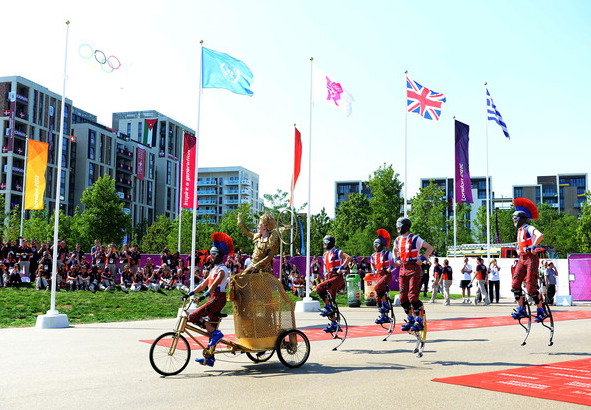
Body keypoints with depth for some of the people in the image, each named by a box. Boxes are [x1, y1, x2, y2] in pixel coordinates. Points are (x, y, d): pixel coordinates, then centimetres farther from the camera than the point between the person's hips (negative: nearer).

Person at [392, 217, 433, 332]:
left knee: (413, 296, -14)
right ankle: (410, 320, 18)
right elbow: (395, 250, 33)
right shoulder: (397, 240, 11)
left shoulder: (415, 239, -7)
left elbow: (430, 248, -3)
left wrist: (423, 259, -11)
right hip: (403, 269, 6)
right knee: (403, 297, 4)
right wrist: (396, 260, 16)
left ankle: (419, 321, -5)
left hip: (414, 269, -6)